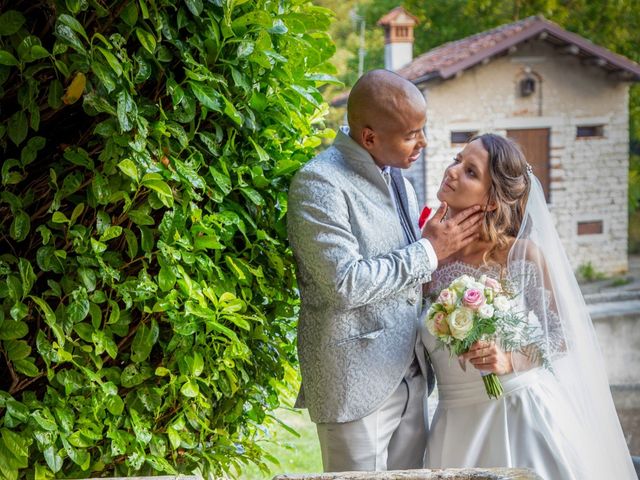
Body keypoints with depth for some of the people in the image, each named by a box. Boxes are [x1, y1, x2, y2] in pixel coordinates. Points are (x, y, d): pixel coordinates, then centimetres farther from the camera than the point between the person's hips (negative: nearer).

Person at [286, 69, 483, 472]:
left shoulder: (396, 177, 12)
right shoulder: (319, 183, -14)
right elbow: (345, 283, -22)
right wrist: (428, 251, -15)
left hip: (409, 375, 8)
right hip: (357, 383, -8)